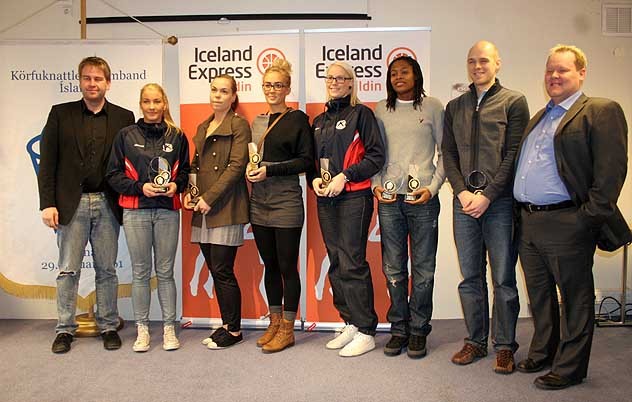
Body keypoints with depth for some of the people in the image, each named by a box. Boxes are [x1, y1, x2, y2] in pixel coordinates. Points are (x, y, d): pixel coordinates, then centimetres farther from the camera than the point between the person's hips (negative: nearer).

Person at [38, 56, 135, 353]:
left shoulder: (124, 117, 5)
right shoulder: (60, 114, 5)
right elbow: (47, 162, 1)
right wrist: (47, 203, -6)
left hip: (107, 204, 1)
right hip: (71, 203, 0)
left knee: (107, 270, 9)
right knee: (68, 271, 6)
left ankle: (108, 327, 20)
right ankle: (65, 329, 18)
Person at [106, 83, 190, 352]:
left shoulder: (177, 136, 8)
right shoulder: (126, 135, 6)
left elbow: (185, 171, 14)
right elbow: (113, 174, 4)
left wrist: (176, 185, -7)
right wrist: (140, 187, -11)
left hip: (168, 211, 0)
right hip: (135, 211, 0)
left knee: (165, 271, 4)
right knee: (140, 272, 5)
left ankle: (169, 328, 15)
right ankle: (142, 329, 17)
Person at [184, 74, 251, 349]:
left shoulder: (239, 125, -3)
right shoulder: (203, 127, 20)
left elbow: (236, 166, -12)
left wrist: (209, 198, -14)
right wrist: (189, 192, 6)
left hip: (225, 208, -7)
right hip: (203, 210, 7)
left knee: (223, 271, -5)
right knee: (215, 270, 10)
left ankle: (234, 330, 10)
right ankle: (226, 324, 22)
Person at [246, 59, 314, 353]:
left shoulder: (297, 119, -2)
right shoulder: (257, 122, 15)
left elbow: (307, 160, -9)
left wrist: (270, 170, -15)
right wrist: (250, 169, 1)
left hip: (286, 202, -6)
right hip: (259, 203, 6)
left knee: (287, 266, 1)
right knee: (270, 265, 13)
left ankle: (287, 330, 12)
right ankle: (274, 323, 25)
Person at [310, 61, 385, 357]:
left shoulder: (360, 114, -1)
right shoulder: (319, 121, 18)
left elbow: (376, 155, -8)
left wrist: (345, 176, -15)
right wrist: (315, 179, 3)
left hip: (353, 198, -7)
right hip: (325, 200, 7)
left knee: (352, 264, -8)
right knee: (336, 264, 9)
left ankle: (366, 333, 3)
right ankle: (350, 324, 21)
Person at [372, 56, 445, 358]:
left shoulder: (432, 107, 4)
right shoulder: (381, 110, 12)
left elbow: (445, 152, 4)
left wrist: (433, 187, -6)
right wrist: (376, 185, 0)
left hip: (423, 198, -2)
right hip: (389, 199, 2)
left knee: (423, 270, 3)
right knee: (393, 269, 7)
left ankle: (418, 331, 16)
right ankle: (398, 330, 19)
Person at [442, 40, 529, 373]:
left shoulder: (514, 102, 3)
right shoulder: (455, 107, 15)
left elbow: (514, 155, -5)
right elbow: (448, 153, 11)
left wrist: (487, 195, -11)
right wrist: (462, 192, -3)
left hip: (499, 202, -3)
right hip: (464, 201, 4)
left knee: (503, 279, 2)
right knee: (470, 278, 9)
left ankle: (504, 346, 15)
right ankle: (475, 341, 21)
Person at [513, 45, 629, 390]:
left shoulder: (601, 112, -5)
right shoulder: (538, 118, 20)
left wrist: (591, 217, -17)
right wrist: (522, 212, 12)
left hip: (566, 223, -7)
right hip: (529, 222, 8)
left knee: (574, 297, 6)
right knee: (539, 295, 18)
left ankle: (569, 367, 19)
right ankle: (542, 353, 34)